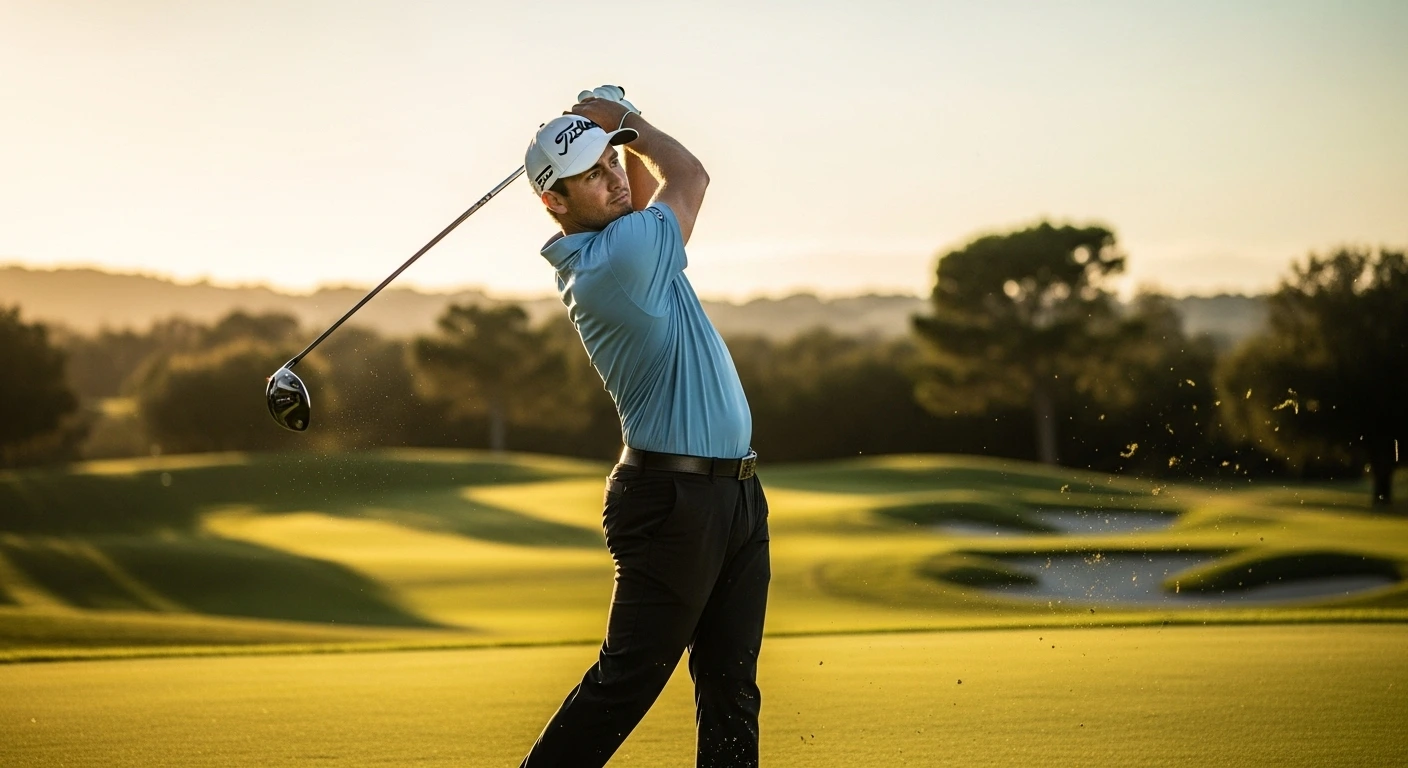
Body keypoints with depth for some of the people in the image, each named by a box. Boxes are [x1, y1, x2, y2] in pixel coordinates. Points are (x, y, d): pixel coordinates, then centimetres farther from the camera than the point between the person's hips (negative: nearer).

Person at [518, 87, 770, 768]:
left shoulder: (616, 243, 9)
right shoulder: (616, 259, -18)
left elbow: (650, 187, 32)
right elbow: (690, 175, -1)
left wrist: (617, 135, 14)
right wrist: (625, 117, 13)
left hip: (734, 492, 9)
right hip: (674, 500, -9)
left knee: (731, 687, 6)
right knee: (626, 681, -7)